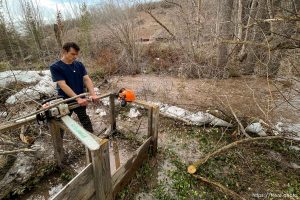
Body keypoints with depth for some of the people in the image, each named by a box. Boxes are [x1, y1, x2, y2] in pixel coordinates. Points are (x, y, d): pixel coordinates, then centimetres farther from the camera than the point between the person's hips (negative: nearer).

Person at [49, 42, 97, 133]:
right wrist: (78, 99, -33)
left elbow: (87, 79, -10)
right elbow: (63, 85, -24)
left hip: (81, 100, 3)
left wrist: (92, 94, -26)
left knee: (85, 121, 19)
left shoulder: (79, 65, -1)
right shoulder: (55, 67, -15)